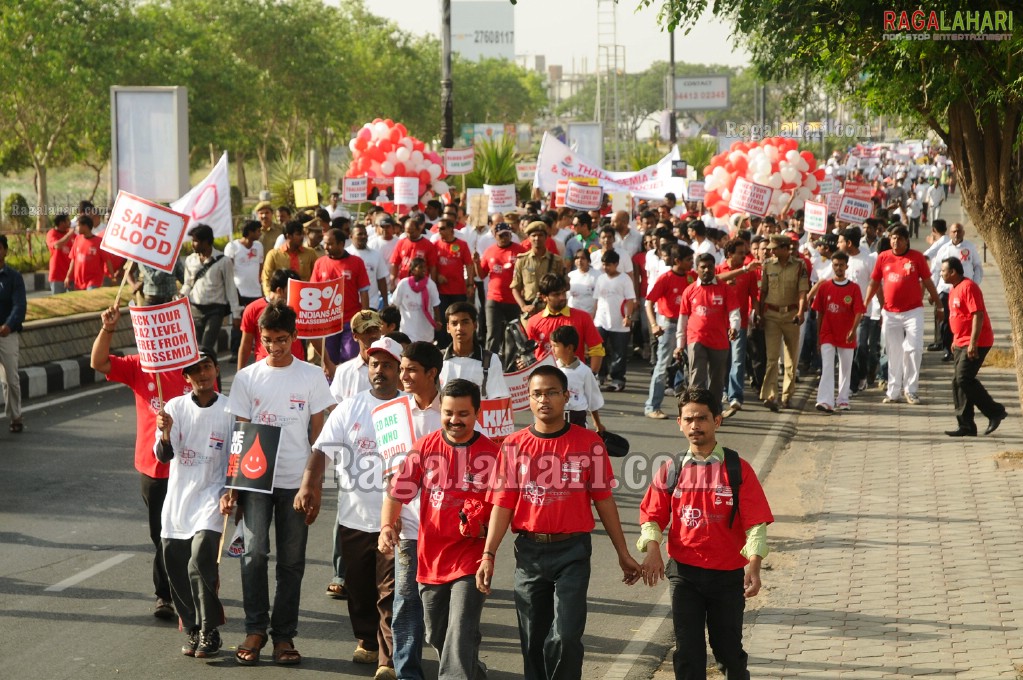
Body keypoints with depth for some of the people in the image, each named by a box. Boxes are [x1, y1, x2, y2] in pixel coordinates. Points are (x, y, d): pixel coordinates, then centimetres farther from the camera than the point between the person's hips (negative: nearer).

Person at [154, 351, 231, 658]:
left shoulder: (229, 410, -3)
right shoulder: (175, 407, 2)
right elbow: (164, 455, -5)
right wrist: (165, 432, -24)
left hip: (210, 498, -3)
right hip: (177, 498, 3)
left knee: (200, 561, -19)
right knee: (175, 567, 4)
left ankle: (209, 632, -8)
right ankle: (193, 630, 19)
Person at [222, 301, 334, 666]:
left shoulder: (311, 376, 2)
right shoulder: (247, 378, 4)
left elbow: (318, 432, 4)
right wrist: (232, 484, -2)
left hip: (295, 481, 0)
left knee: (291, 561, 4)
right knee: (255, 553, -12)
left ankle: (284, 635, 14)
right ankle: (255, 629, 1)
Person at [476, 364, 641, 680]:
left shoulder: (588, 443, -1)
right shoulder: (514, 446, 2)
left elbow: (603, 500, 3)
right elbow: (503, 503, 0)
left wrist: (623, 553, 5)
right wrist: (488, 555, -8)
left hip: (572, 551, -2)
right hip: (529, 552, 2)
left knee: (565, 637, -12)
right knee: (533, 640, 9)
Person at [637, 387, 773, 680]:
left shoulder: (738, 469, -6)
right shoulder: (671, 471, 2)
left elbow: (756, 523, -10)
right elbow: (652, 517, 5)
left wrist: (754, 564, -23)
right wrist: (652, 548, -15)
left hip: (728, 575, -1)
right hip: (684, 572, 1)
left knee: (728, 649, 11)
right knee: (687, 651, 0)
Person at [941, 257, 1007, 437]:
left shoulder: (968, 287, -16)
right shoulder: (954, 289, 15)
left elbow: (978, 314, -22)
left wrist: (973, 343, -26)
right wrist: (956, 340, 23)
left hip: (975, 343, -10)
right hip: (961, 343, 10)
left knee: (964, 379, -16)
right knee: (957, 382, 6)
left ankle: (995, 412, -4)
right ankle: (966, 425, 8)